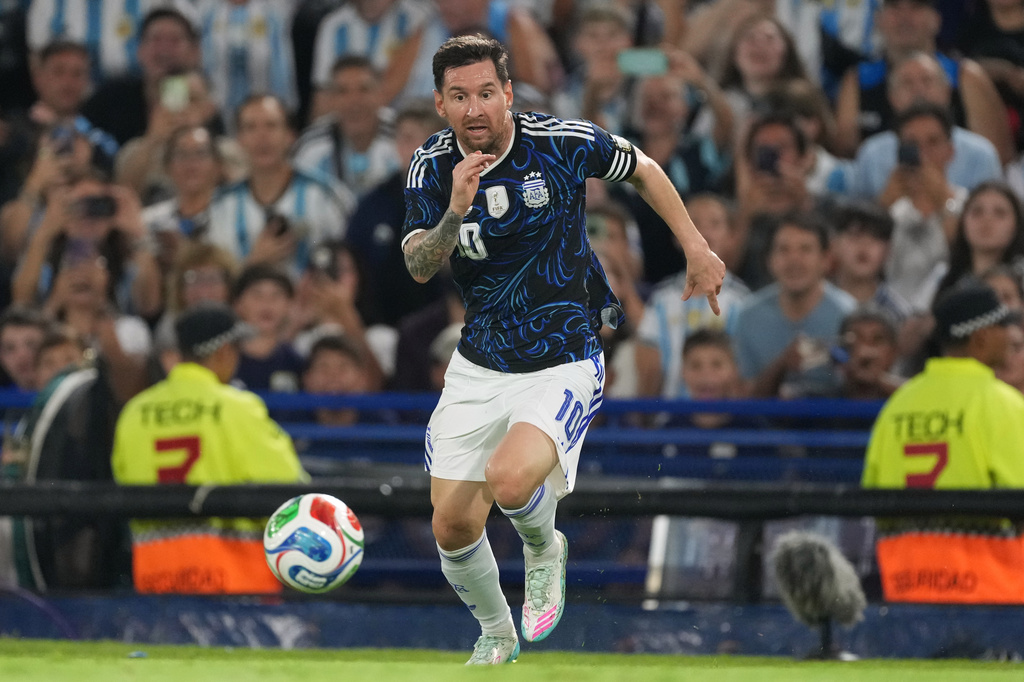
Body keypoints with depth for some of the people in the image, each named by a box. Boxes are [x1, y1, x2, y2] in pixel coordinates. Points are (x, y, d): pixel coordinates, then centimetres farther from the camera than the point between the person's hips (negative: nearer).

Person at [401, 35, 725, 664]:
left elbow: (643, 169, 6)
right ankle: (496, 635, 32)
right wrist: (455, 211, -33)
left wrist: (698, 251, 9)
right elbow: (418, 267, -15)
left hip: (564, 364, -4)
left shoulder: (563, 143, -13)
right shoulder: (432, 166, -5)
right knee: (453, 525, 1)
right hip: (478, 368, 4)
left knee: (509, 480, -30)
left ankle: (544, 548, 6)